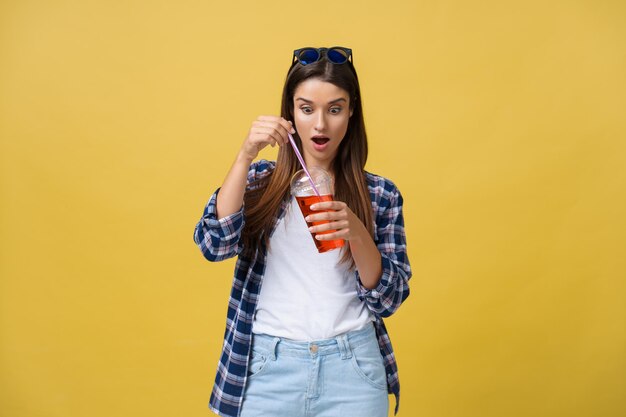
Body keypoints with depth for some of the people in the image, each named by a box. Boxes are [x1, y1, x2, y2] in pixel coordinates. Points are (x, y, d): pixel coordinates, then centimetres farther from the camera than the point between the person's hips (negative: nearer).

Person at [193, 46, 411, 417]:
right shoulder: (259, 180, 3)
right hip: (268, 367, 1)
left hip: (352, 366, 0)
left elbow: (389, 300, -2)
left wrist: (357, 233, -18)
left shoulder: (381, 194, 0)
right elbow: (214, 245, -12)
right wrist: (245, 156, -19)